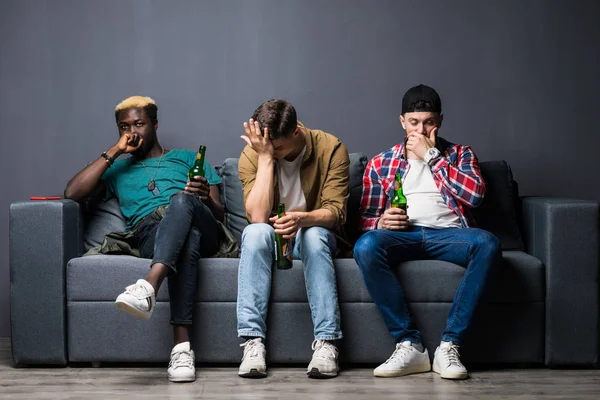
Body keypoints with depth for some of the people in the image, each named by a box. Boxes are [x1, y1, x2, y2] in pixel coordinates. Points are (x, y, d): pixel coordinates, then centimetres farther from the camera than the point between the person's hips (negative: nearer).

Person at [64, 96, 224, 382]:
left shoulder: (189, 159, 32)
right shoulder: (116, 169, 32)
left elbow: (220, 215, 20)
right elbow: (72, 193, 11)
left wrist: (207, 197, -5)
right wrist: (115, 151, 13)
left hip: (204, 231, 1)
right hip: (150, 235, 0)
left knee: (182, 200, -38)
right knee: (186, 240, -41)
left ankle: (149, 285, -61)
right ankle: (182, 346, -57)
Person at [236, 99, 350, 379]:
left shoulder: (330, 148, -14)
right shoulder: (252, 155, -13)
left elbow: (335, 212, -20)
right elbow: (257, 217, -25)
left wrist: (302, 218, -42)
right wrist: (265, 158, -29)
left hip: (315, 235, 0)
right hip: (270, 239, 1)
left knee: (314, 234, -35)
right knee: (255, 232, -33)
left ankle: (326, 342, -38)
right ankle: (253, 342, -37)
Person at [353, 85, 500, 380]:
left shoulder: (459, 154, 21)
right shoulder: (381, 164, 21)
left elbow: (475, 194, 0)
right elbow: (366, 219, 18)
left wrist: (431, 156, 2)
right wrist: (381, 222, -6)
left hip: (447, 233, 0)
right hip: (402, 234, 0)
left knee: (487, 243, -35)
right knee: (366, 246, -35)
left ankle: (449, 345, -32)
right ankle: (409, 344, -30)